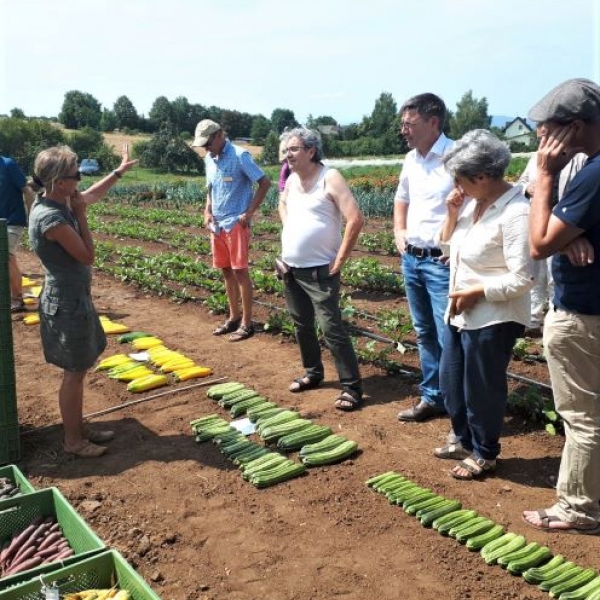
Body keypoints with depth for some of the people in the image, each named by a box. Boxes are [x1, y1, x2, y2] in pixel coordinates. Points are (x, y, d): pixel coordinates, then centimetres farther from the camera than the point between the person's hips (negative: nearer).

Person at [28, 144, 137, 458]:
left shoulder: (55, 203, 4)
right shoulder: (52, 218, -25)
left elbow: (92, 195, 23)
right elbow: (87, 256, -18)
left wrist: (119, 170, 27)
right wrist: (80, 215, -14)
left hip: (72, 297, 10)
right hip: (67, 302, -10)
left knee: (77, 370, 19)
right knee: (74, 373, 3)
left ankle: (79, 427, 32)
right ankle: (73, 440, 18)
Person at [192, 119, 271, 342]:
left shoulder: (240, 155, -12)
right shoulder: (209, 159, 10)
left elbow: (265, 183, -13)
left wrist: (249, 213, -14)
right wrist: (207, 211, 5)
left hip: (236, 224, -7)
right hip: (217, 224, 7)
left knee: (240, 271, -4)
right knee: (226, 271, 11)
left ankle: (247, 323, 4)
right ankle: (234, 317, 23)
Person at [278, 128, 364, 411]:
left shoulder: (330, 178, -14)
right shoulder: (291, 179, 8)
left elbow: (356, 219, -20)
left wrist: (339, 261, -17)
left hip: (319, 270, -7)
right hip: (290, 268, 8)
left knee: (331, 329, -9)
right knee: (301, 325, 16)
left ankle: (352, 388, -1)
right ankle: (313, 372, 33)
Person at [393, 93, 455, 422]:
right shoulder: (411, 159, 10)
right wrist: (399, 232, 13)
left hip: (442, 262, -8)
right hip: (411, 259, 8)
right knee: (425, 334, 17)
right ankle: (432, 397, 31)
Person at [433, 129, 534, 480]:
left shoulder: (515, 213, -23)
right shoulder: (474, 201, 1)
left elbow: (523, 279, -25)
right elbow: (447, 243, 12)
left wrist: (476, 291, -18)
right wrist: (452, 214, -5)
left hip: (492, 319, -9)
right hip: (460, 314, 9)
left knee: (482, 390, 8)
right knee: (451, 382, 21)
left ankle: (485, 455, 30)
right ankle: (465, 440, 42)